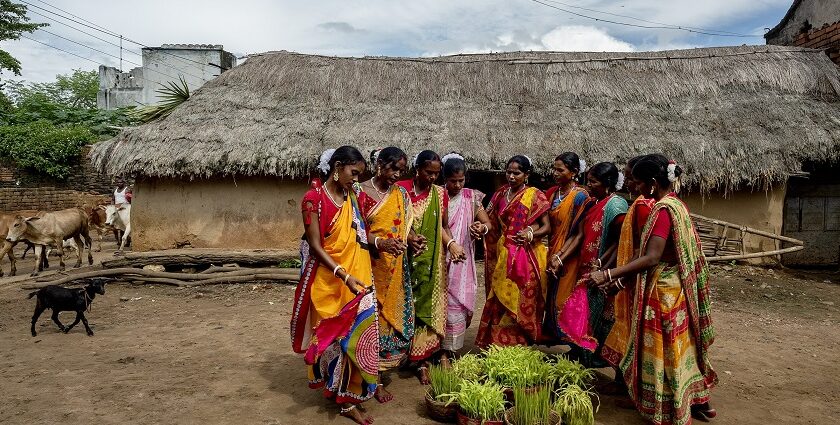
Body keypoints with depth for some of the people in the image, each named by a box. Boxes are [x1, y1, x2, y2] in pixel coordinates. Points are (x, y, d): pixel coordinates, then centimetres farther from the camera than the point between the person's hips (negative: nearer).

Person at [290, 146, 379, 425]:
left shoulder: (355, 197, 7)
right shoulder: (314, 198, -12)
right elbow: (315, 246, -15)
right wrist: (344, 275, -24)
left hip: (358, 275, 6)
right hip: (329, 279, -5)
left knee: (357, 331, 9)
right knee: (334, 334, 7)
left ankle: (348, 394, 26)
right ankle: (338, 390, 25)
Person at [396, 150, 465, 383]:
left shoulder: (440, 193, 6)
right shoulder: (401, 188, -2)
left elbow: (443, 226, 9)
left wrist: (451, 243, -10)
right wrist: (407, 236, -20)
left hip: (431, 261, 2)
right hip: (406, 258, -2)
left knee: (428, 306, 3)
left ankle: (423, 360, 11)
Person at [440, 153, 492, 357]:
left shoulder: (471, 197, 4)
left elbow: (487, 222, 5)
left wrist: (482, 228, -19)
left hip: (463, 262, 2)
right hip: (441, 260, -2)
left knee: (461, 302, 5)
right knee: (443, 303, -1)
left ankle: (452, 347, 21)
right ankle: (443, 349, 12)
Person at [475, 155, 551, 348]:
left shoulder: (535, 195, -4)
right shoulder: (500, 195, 10)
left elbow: (547, 227, -5)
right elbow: (493, 224, 15)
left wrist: (531, 234, -24)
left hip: (526, 257, -4)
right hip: (503, 256, 4)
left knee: (522, 303, 0)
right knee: (501, 301, 6)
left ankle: (521, 347, 12)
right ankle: (499, 343, 17)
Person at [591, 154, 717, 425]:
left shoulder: (663, 209, -21)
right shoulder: (675, 204, 8)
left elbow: (651, 258, -28)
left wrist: (609, 275, -29)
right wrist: (622, 278, 6)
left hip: (664, 291, -9)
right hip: (676, 287, 9)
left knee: (664, 349, 4)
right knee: (680, 346, 21)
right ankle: (699, 400, 36)